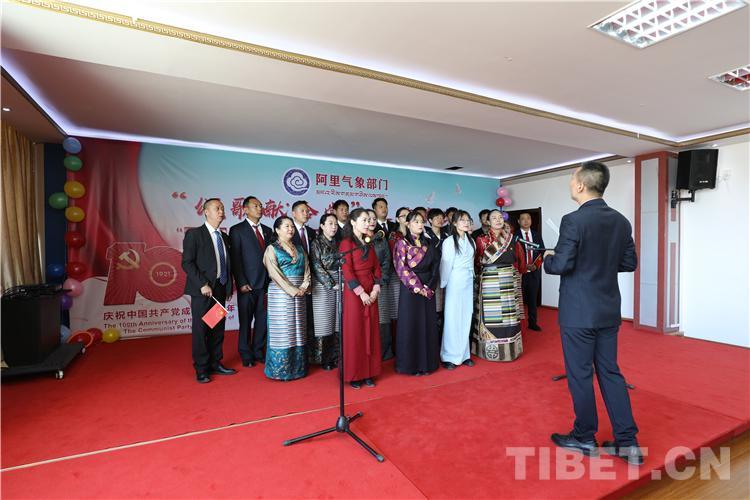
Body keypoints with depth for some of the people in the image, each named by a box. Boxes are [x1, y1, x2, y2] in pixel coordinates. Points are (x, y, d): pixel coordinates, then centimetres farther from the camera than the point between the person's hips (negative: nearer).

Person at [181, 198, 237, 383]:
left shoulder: (225, 237, 15)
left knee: (218, 329, 11)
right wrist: (202, 284, -17)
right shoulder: (194, 234, -4)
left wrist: (229, 286, 8)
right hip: (202, 290, -6)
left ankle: (215, 364, 24)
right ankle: (201, 370, 14)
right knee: (201, 330, 2)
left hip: (220, 289, 6)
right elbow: (187, 263, -11)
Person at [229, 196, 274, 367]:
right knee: (246, 321, 6)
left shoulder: (267, 230, 13)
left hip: (265, 283, 4)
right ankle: (246, 355, 21)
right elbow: (235, 259, -6)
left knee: (263, 319, 10)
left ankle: (258, 351, 25)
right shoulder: (237, 230, -1)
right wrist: (242, 283, -12)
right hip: (248, 284, -4)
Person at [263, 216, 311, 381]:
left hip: (299, 294, 5)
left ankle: (297, 366, 19)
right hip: (281, 292, -5)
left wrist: (304, 286, -7)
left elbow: (306, 269, 10)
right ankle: (280, 369, 10)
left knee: (298, 330, 9)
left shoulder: (299, 248, 15)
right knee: (282, 330, -1)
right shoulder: (272, 249, -1)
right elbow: (275, 273, -11)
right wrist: (292, 290, -17)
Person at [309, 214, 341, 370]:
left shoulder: (338, 244, 12)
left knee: (338, 322, 7)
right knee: (324, 322, 0)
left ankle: (335, 356, 18)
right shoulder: (317, 243, -2)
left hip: (339, 286, 5)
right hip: (323, 286, -4)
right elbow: (317, 267, -9)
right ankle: (323, 359, 12)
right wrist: (331, 284, -13)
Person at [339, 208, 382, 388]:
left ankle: (368, 373, 20)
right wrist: (361, 293, -16)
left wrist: (375, 290, -2)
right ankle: (353, 375, 14)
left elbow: (376, 268, 11)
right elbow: (347, 271, -13)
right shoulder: (346, 243, -6)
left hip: (371, 293, 6)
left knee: (370, 332, 9)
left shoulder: (369, 244, 14)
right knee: (354, 333, 1)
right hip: (354, 293, -6)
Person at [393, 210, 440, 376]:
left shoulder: (427, 244, 12)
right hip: (410, 289, -5)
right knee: (410, 325, 1)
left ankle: (427, 362, 20)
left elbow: (435, 266, 7)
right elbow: (402, 269, -10)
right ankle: (411, 364, 13)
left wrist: (429, 286, -7)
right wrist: (417, 287, -14)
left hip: (428, 290, 5)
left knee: (428, 325, 8)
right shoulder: (402, 243, -3)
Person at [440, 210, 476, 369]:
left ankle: (463, 354, 21)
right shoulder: (449, 241, -8)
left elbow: (471, 262, 14)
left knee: (466, 318, 9)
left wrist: (471, 277, 10)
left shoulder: (471, 241, 9)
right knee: (453, 318, -1)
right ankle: (449, 356, 9)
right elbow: (445, 264, -6)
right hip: (455, 281, -5)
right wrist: (443, 284, -2)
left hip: (469, 281, 6)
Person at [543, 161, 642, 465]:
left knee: (580, 374, 8)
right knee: (610, 372, 17)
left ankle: (585, 438, 24)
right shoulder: (621, 221, 5)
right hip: (608, 310, 7)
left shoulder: (573, 220, -18)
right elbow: (630, 263, 10)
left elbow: (562, 265, -21)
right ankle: (628, 441, 23)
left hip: (579, 312, -7)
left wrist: (548, 259, 0)